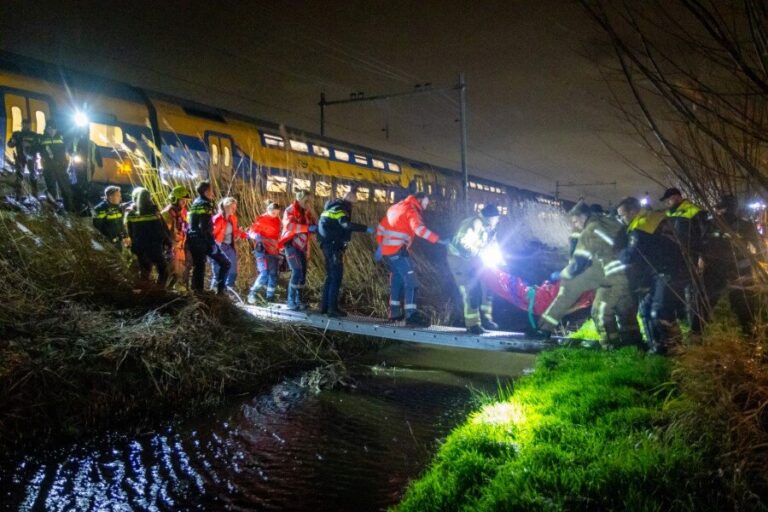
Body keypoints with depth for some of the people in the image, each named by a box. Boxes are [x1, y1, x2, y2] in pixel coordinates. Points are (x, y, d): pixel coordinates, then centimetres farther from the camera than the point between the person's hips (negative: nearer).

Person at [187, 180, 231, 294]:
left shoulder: (195, 204, 17)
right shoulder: (205, 205, -11)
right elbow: (205, 228, -20)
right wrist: (212, 243, -19)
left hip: (193, 241, 9)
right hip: (203, 241, -9)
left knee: (198, 267, 13)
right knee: (225, 263, 1)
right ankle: (220, 289, -6)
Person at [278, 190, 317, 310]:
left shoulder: (307, 212, 9)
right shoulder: (290, 210, -11)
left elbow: (313, 224, 6)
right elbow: (289, 225, -28)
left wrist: (318, 227, -19)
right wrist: (308, 228, -37)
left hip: (302, 246, 7)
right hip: (291, 245, -7)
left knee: (303, 273, 6)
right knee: (297, 271, -17)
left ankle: (299, 299, 16)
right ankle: (291, 301, -11)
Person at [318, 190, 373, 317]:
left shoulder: (334, 207, 18)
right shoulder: (339, 208, -13)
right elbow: (346, 224, -30)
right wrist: (366, 228, -29)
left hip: (329, 245, 10)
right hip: (333, 245, -10)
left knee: (330, 276, 15)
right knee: (336, 276, -8)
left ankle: (325, 306, 19)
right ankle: (332, 308, -8)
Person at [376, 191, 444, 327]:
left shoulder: (396, 207, 22)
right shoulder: (411, 210, -5)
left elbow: (381, 226, 24)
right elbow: (419, 229, -23)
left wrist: (380, 245, 24)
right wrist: (438, 240, -26)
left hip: (386, 250, 9)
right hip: (397, 250, -9)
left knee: (397, 279, 19)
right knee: (410, 280, -9)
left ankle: (395, 312, 24)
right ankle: (411, 315, -16)